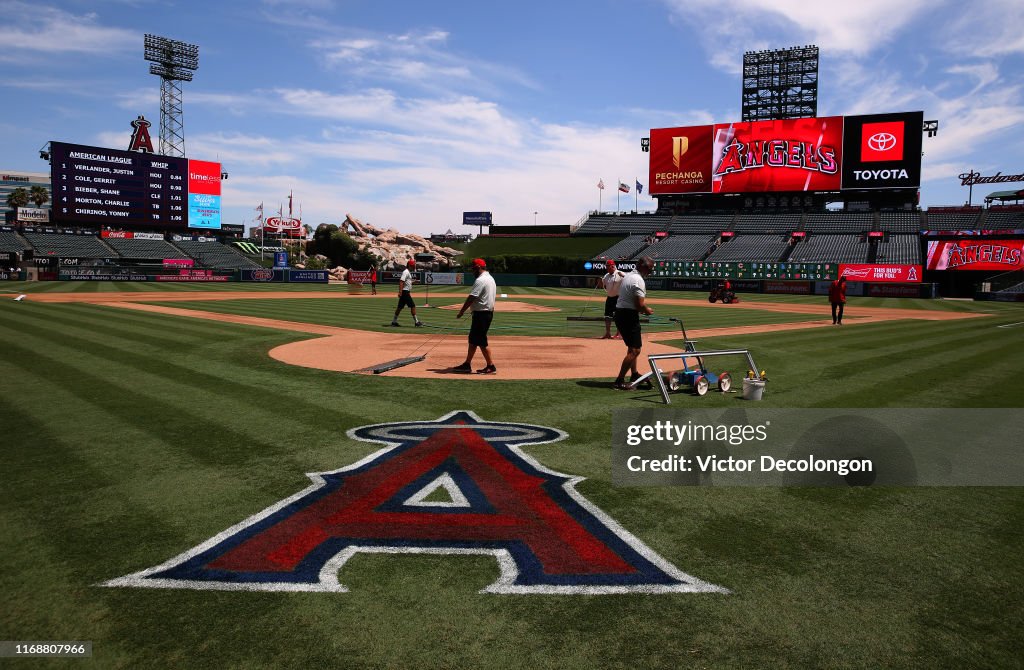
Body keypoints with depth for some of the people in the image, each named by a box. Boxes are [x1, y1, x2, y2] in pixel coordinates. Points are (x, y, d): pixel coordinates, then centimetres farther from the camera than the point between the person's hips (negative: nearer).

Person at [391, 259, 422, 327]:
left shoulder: (408, 272, 18)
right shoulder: (406, 272, -13)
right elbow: (401, 281, -23)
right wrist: (400, 292, -30)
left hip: (407, 292, 10)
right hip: (405, 292, -10)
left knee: (400, 307, 11)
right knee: (412, 305, -8)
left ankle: (394, 321, 15)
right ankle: (416, 321, -5)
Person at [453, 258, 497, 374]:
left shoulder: (481, 280, -17)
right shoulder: (491, 278, 15)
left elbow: (471, 298, -19)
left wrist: (461, 312, -13)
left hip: (481, 314, -10)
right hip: (489, 312, 10)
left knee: (481, 341, -5)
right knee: (473, 339, 15)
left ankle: (491, 367, -1)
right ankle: (467, 364, 21)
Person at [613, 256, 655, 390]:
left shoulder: (627, 276, 14)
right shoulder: (639, 280, -17)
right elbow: (640, 305, -22)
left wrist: (643, 308, 10)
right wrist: (647, 310, -1)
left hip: (619, 313, 10)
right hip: (629, 316, -10)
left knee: (632, 347, 25)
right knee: (635, 350, -8)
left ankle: (634, 374, 39)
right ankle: (619, 380, -9)